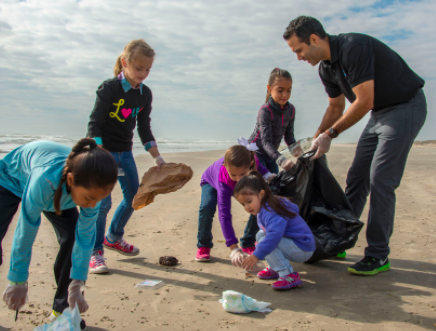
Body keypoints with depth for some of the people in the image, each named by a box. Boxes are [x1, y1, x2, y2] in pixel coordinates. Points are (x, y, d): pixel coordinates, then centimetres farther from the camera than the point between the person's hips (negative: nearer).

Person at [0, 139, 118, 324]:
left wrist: (76, 286, -22)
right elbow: (26, 230, -36)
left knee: (72, 236, -12)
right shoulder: (45, 179, -47)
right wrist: (18, 282, -25)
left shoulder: (91, 187, -33)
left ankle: (62, 309, 4)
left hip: (58, 189, 3)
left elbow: (85, 236, -24)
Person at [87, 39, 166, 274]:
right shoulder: (109, 89, -14)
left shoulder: (145, 94, 4)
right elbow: (94, 125, -17)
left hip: (125, 152, 7)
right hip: (102, 150, -7)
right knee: (102, 202, -11)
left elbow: (144, 129, 8)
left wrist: (157, 158, 2)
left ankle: (113, 237, 32)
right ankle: (95, 252, 4)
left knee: (134, 197, 11)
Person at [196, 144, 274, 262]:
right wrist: (234, 250, -55)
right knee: (207, 206, -34)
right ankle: (203, 246, -9)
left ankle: (248, 244, 5)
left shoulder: (252, 161, -38)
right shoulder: (223, 181, -48)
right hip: (211, 182, -4)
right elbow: (224, 215, -50)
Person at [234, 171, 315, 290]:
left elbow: (274, 235, -39)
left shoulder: (271, 212, -24)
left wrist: (256, 255, -38)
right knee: (260, 235, 10)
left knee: (263, 239, -24)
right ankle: (275, 269, 9)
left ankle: (289, 275, -23)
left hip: (303, 249, -11)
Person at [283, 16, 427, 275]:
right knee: (356, 178, 7)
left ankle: (378, 256, -1)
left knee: (380, 181, -12)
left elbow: (364, 101, -27)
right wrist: (316, 141, 11)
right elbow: (336, 107, 15)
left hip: (406, 107, -9)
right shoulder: (326, 68, 3)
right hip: (379, 113, 9)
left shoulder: (354, 47, -25)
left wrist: (330, 134, -20)